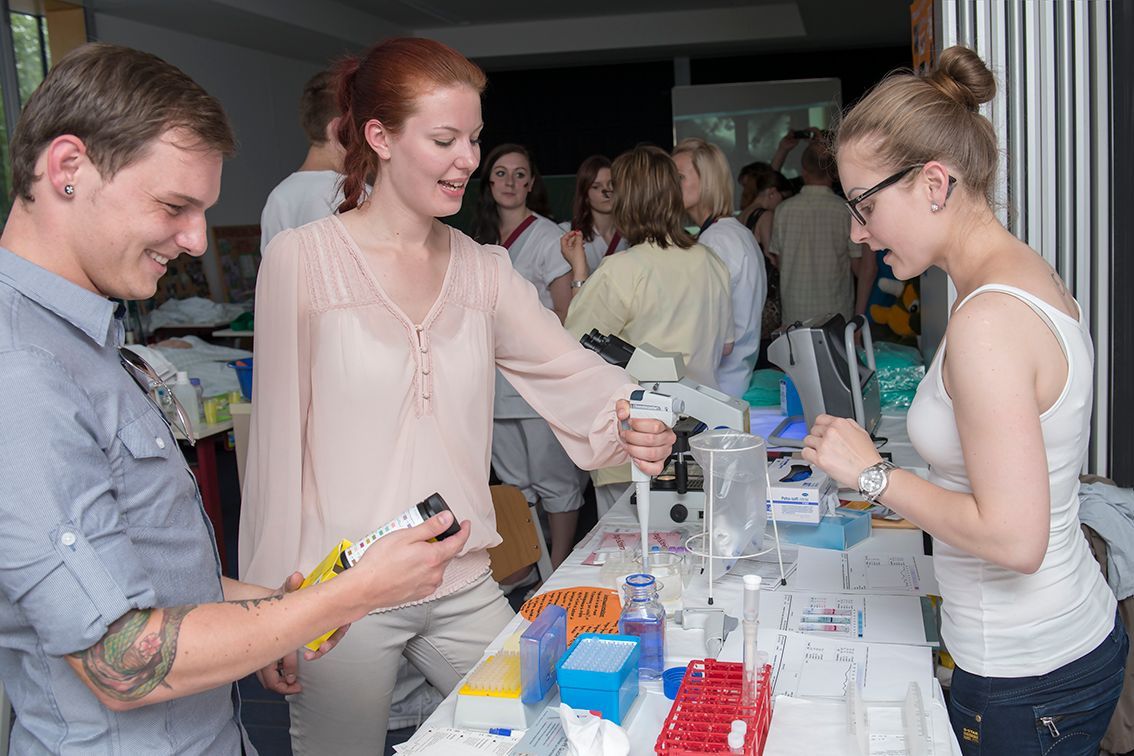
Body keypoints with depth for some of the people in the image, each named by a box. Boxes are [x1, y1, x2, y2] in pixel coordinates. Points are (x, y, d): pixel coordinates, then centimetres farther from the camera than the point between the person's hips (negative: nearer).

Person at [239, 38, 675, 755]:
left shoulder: (484, 268, 7)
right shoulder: (302, 259, -9)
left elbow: (568, 367, -3)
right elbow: (278, 435, -8)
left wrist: (630, 416, -25)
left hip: (465, 586, 5)